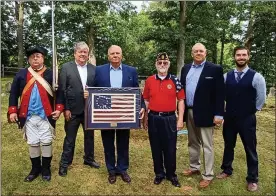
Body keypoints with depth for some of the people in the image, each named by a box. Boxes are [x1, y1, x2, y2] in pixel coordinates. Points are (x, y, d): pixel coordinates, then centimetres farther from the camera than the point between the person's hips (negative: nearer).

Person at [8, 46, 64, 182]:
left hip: (46, 115, -2)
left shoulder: (51, 74, 1)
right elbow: (14, 93, 7)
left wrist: (59, 108, -9)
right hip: (28, 116, 2)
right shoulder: (21, 74, 6)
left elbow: (59, 92, 1)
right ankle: (35, 169, 29)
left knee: (46, 142, 6)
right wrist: (12, 111, 0)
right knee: (32, 143, 12)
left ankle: (46, 169, 23)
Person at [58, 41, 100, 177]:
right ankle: (64, 163, 27)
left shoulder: (94, 69, 4)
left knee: (89, 136, 17)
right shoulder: (66, 67, -4)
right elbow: (62, 90, -7)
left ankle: (89, 159, 37)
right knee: (70, 138, 9)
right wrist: (65, 109, -11)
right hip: (73, 110, -3)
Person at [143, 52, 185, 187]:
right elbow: (146, 100, 9)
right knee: (156, 148, 12)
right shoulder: (149, 81, 3)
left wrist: (180, 119, -5)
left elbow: (181, 100, 0)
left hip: (170, 118, -1)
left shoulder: (175, 80, -1)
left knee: (170, 148, 8)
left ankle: (171, 174, 27)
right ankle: (159, 173, 30)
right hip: (153, 118, 2)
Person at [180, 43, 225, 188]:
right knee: (192, 143, 18)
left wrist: (218, 114, -14)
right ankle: (194, 167, 35)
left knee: (207, 145, 4)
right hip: (189, 112, 6)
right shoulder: (185, 69, 9)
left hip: (205, 113, -5)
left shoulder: (215, 69, -7)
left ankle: (208, 175, 17)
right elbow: (182, 89, 10)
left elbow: (219, 93, -10)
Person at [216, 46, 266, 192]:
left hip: (247, 119, -3)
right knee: (228, 146, 18)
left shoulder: (256, 77, -8)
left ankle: (252, 179, 25)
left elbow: (261, 98, -1)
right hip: (229, 118, 3)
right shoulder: (226, 76, 1)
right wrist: (222, 111, 10)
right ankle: (227, 170, 38)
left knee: (250, 149, 8)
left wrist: (252, 111, 5)